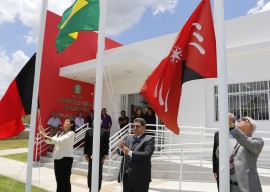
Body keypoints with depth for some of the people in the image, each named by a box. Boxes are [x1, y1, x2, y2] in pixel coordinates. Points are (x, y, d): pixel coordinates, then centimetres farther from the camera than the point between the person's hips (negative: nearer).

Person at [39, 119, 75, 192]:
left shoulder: (71, 133, -9)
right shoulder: (60, 133, 16)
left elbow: (59, 141, -21)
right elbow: (50, 141, 11)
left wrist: (46, 136, -21)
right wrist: (44, 135, -4)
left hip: (66, 158, -7)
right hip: (57, 158, 7)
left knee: (65, 179, -1)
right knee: (58, 179, 14)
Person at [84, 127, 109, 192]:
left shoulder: (105, 132, -3)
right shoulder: (88, 131, 2)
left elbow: (106, 144, -1)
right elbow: (86, 143, 4)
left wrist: (105, 155, -6)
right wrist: (85, 154, -1)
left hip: (100, 155, -1)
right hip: (91, 155, 1)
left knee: (99, 173, 7)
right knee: (90, 172, 10)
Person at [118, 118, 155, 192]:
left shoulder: (149, 139, -8)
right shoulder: (128, 138, 11)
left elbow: (147, 154, -22)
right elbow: (120, 152, 11)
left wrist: (130, 153, -28)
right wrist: (120, 148, -12)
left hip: (140, 176, -5)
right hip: (126, 175, 6)